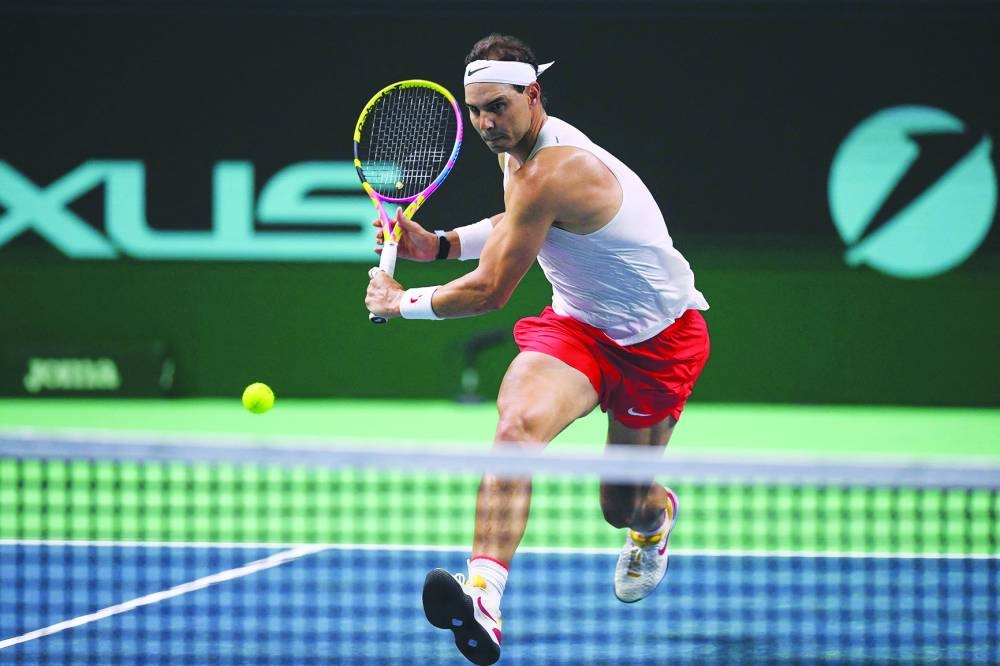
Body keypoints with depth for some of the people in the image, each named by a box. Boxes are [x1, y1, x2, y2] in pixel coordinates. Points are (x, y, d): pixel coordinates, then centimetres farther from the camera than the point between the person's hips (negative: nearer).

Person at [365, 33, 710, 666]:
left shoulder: (551, 172, -28)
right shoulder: (519, 148, 1)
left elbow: (489, 291, -23)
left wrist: (403, 303, -8)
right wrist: (438, 243, 8)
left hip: (660, 339, -6)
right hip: (577, 324, 6)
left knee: (623, 506, 2)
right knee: (518, 422, -27)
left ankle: (656, 513, 46)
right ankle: (484, 593, -46)